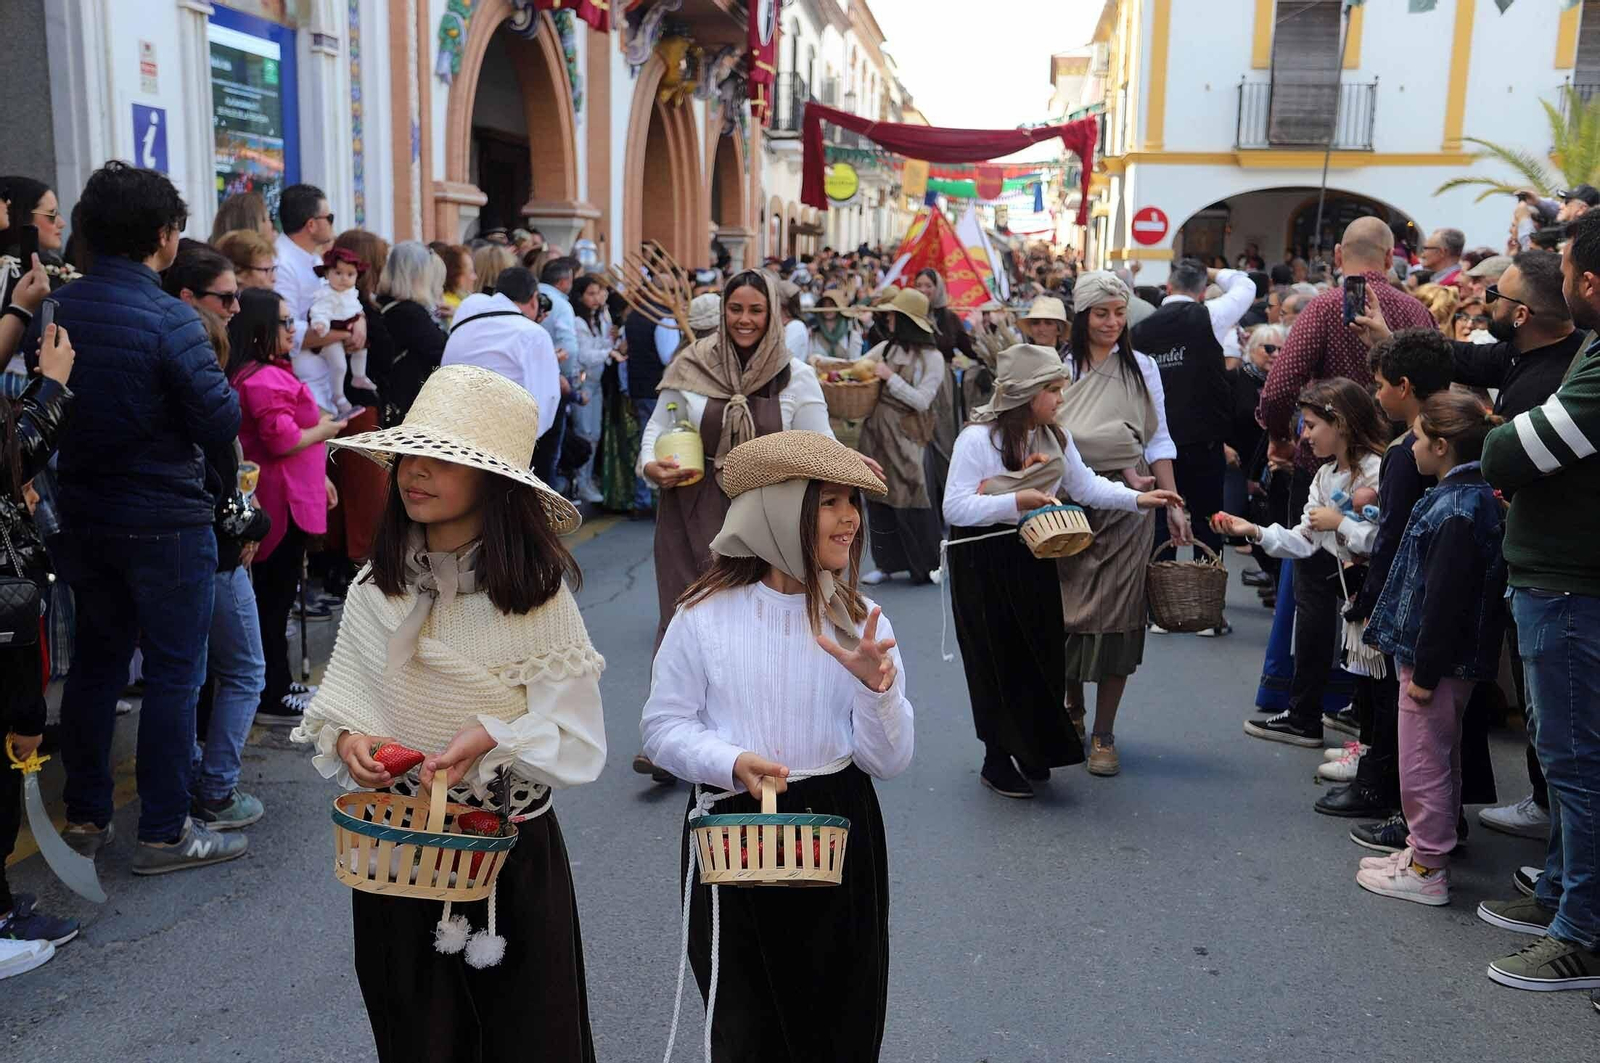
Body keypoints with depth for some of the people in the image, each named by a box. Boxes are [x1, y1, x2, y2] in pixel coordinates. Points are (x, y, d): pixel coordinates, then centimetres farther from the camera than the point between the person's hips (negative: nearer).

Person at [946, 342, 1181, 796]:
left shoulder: (1055, 436, 7)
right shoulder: (977, 439, -15)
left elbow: (1087, 486, 10)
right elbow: (955, 508, -20)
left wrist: (1138, 499, -1)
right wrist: (1016, 501, -26)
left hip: (1033, 555, 6)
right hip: (984, 560, -6)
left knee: (1041, 655, 7)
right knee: (998, 661, 2)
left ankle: (1031, 751, 23)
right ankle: (997, 761, 16)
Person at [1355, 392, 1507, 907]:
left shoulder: (1456, 509, -22)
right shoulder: (1475, 496, 9)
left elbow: (1446, 598, -25)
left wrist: (1425, 670, -20)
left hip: (1439, 661, -10)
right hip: (1454, 660, 10)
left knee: (1423, 763, 0)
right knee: (1439, 760, 19)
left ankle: (1427, 872, 9)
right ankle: (1427, 849, 32)